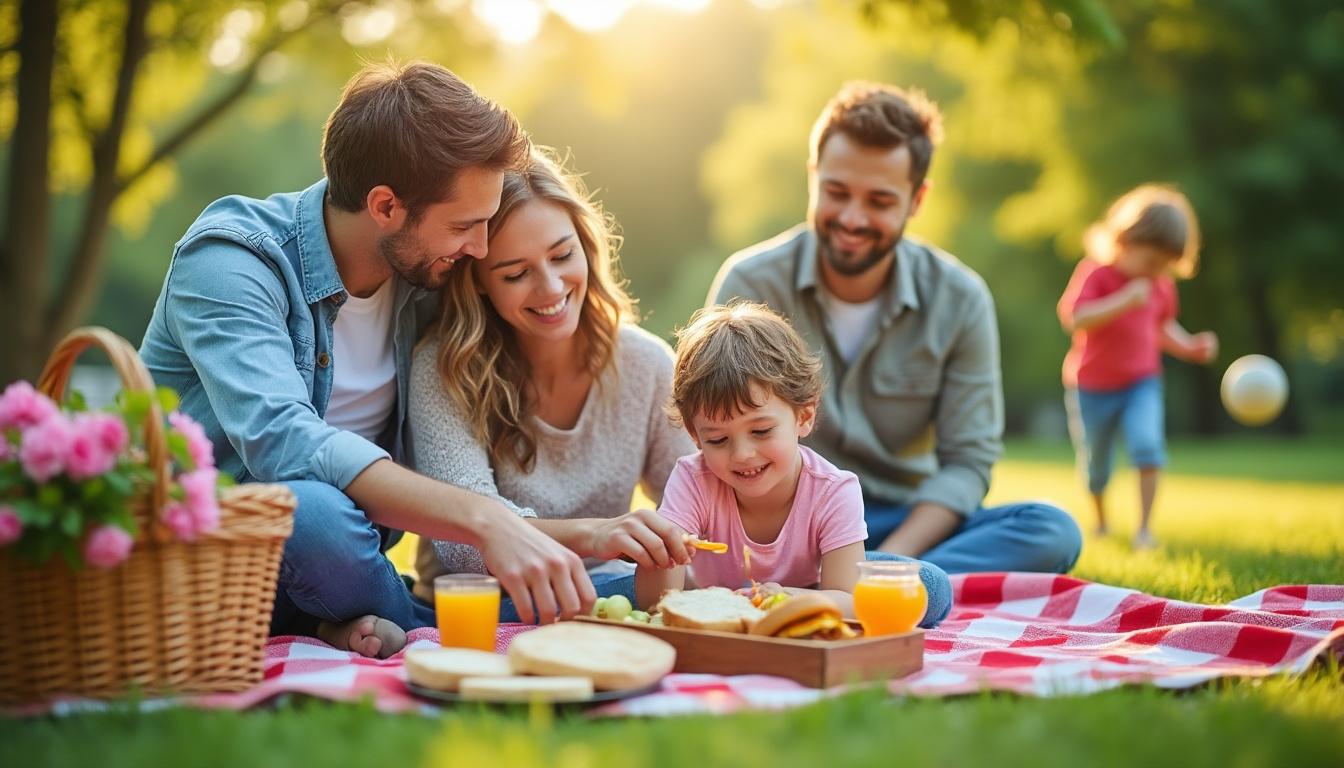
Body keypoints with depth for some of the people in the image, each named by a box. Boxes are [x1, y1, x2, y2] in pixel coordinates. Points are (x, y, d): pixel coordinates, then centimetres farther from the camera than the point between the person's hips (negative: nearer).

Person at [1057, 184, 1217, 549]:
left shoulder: (1161, 285, 1)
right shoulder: (1096, 273, -17)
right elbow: (1075, 318, -32)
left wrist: (1190, 347, -2)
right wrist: (1125, 301, -40)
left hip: (1142, 382, 3)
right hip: (1092, 386, -2)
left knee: (1147, 445, -22)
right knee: (1095, 463, 11)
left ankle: (1144, 527, -14)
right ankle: (1100, 521, 38)